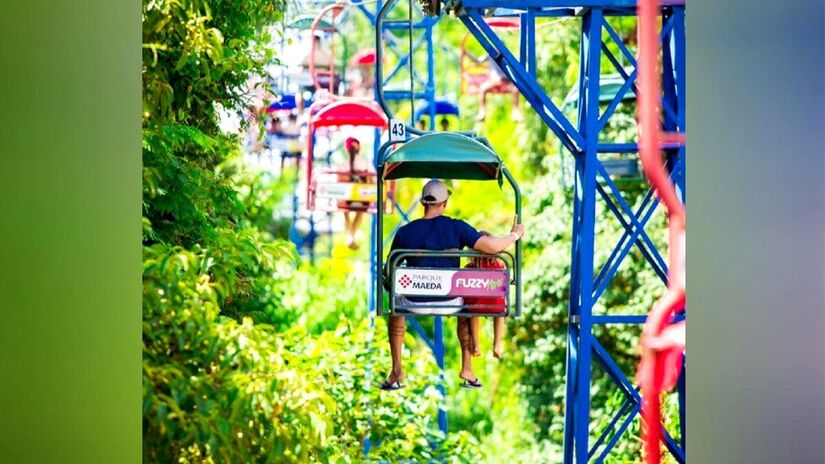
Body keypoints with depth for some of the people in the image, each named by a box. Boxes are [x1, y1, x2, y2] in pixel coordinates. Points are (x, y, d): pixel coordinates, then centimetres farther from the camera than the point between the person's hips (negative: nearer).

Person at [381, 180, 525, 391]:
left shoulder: (404, 232, -4)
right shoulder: (456, 228, -9)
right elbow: (491, 247, -15)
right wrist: (515, 235, 4)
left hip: (416, 302, 0)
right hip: (449, 302, 0)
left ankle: (397, 372, 30)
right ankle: (467, 369, 33)